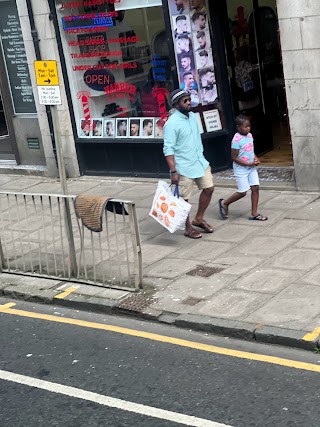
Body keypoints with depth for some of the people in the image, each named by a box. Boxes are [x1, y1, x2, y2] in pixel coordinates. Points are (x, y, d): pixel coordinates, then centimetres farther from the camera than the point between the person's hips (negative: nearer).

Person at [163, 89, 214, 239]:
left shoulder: (192, 116, 5)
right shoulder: (172, 123, -19)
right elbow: (168, 149, -21)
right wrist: (173, 172, -25)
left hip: (200, 162, 8)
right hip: (184, 167, -8)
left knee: (208, 188, 12)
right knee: (183, 199, 3)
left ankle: (198, 219, 29)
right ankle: (188, 228, 19)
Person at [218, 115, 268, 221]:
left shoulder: (249, 136, 4)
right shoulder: (237, 140, -20)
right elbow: (234, 157, -19)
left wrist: (255, 158, -1)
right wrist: (249, 164, -19)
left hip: (251, 168, 7)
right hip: (241, 169, -7)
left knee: (255, 188, 3)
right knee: (242, 192, -2)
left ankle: (254, 213, 10)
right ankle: (224, 203, 21)